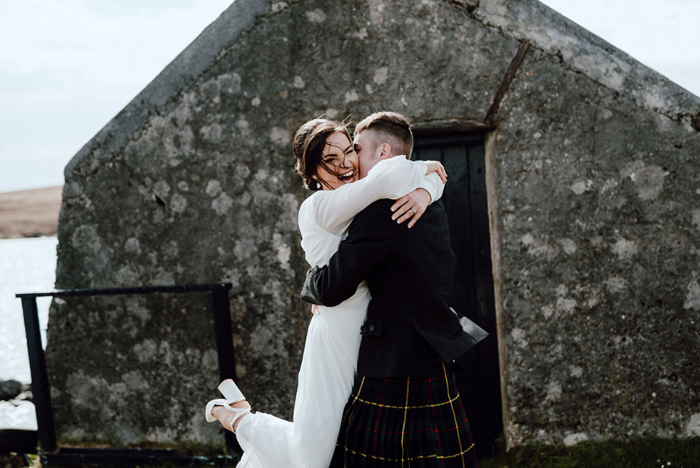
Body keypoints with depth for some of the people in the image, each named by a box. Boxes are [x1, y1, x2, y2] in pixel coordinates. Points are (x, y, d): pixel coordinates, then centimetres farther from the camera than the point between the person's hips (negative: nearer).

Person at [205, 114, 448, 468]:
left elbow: (434, 173, 6)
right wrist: (422, 169, -10)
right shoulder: (319, 206, -15)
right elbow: (387, 178, -30)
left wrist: (425, 191, -17)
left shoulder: (363, 203, 8)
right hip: (338, 336, -8)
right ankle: (232, 415, 23)